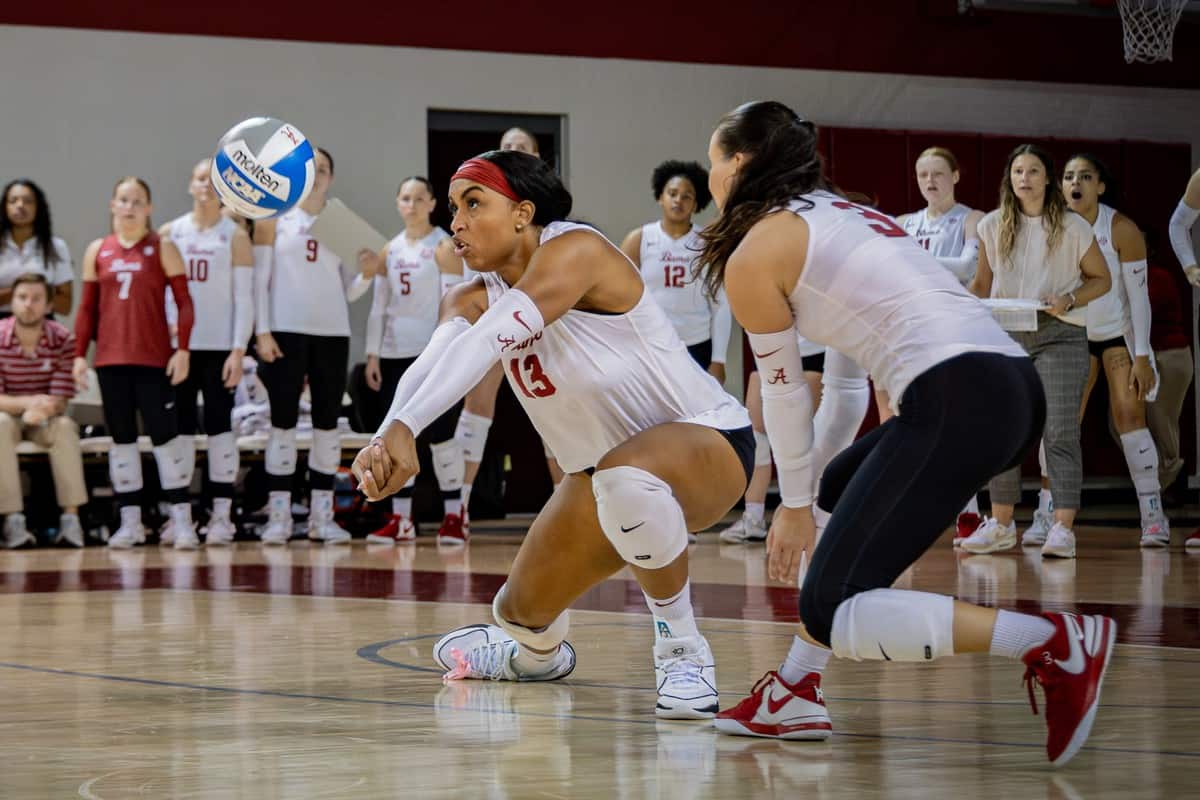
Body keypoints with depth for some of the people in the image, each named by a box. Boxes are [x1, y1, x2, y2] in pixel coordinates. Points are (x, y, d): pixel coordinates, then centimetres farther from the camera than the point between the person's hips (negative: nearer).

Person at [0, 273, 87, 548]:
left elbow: (60, 401, -16)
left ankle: (70, 517, -30)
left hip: (44, 419, 1)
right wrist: (27, 402, -38)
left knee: (66, 427, -31)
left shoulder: (63, 340, -15)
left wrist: (43, 409, -40)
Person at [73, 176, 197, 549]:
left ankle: (182, 519, -2)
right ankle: (130, 522, 11)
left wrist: (183, 350, -10)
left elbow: (184, 302, -2)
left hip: (154, 360, -3)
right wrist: (80, 355, 4)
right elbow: (87, 307, 11)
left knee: (165, 434, -5)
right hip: (110, 360, 3)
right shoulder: (97, 251, 9)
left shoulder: (163, 249, 1)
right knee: (121, 437, 6)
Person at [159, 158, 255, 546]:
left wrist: (238, 351, -10)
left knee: (219, 425, -3)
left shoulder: (235, 237, 2)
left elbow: (244, 298, -2)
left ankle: (222, 515, 0)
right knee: (180, 427, 2)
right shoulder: (169, 233, 9)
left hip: (220, 347, -2)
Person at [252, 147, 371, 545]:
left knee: (328, 422, 3)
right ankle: (278, 515, -2)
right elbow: (259, 279, 0)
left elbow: (350, 291, 11)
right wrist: (262, 331, -10)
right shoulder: (275, 220, 5)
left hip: (332, 332, 3)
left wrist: (369, 272, -9)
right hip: (285, 331, -3)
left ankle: (321, 516, 6)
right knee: (283, 421, -3)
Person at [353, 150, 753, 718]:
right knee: (523, 610, 9)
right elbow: (432, 364, -25)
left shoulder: (575, 249, -23)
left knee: (626, 476, -40)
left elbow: (487, 342, -39)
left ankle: (683, 651, -21)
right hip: (602, 468, 8)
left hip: (706, 438, -8)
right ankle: (538, 655, 48)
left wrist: (405, 426, -52)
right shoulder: (472, 299, -1)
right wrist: (389, 434, -47)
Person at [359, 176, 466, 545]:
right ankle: (401, 520, 7)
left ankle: (453, 516, -2)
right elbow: (379, 307, 14)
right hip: (395, 353, 5)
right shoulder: (390, 250, 12)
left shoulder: (443, 247, -3)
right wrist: (372, 354, 7)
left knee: (441, 435, -6)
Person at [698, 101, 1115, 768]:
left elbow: (784, 390, 12)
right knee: (840, 493, 31)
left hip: (954, 399, -9)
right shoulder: (844, 213, 29)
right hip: (1017, 383, 10)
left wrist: (793, 506, 25)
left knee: (832, 613, -12)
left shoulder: (753, 255, 6)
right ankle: (799, 694, 27)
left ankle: (1051, 643, -21)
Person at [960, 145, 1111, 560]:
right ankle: (1001, 525, 17)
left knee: (1059, 432, -12)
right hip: (1005, 335, 4)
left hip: (1059, 335, -4)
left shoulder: (1072, 227, 1)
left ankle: (1063, 528, -15)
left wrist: (1069, 300, -11)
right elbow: (982, 284, 16)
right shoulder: (994, 226, 8)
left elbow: (1101, 279, 7)